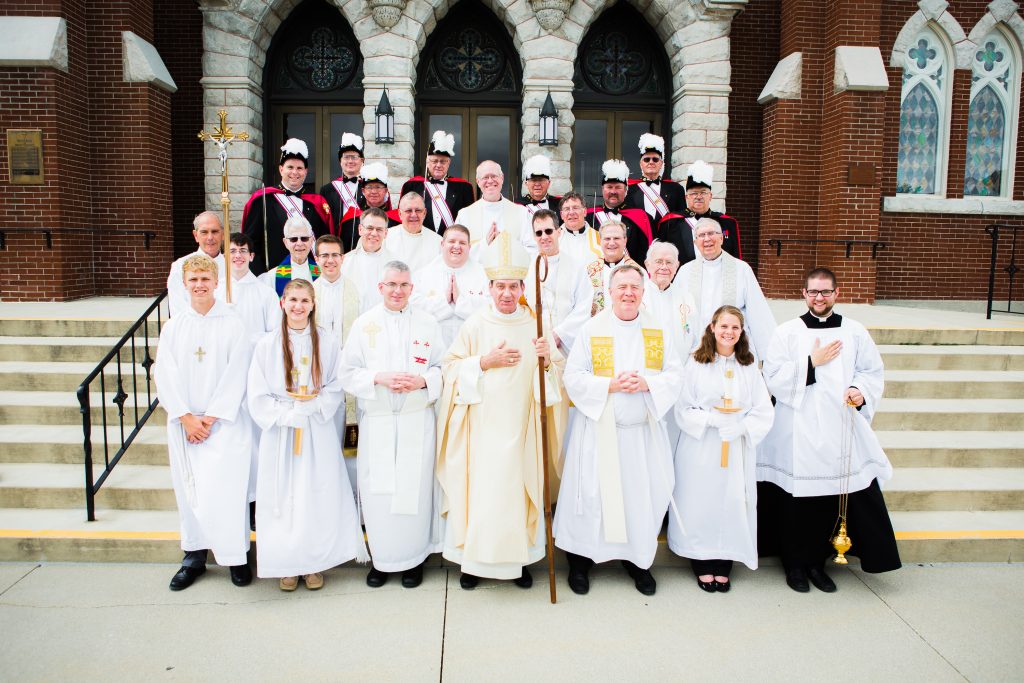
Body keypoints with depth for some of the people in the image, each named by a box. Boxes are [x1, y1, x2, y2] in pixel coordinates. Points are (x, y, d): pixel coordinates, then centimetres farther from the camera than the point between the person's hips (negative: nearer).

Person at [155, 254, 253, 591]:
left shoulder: (233, 324, -1)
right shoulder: (173, 327, 7)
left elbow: (235, 377, -5)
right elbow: (165, 377, 3)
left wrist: (210, 418, -9)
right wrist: (187, 418, -6)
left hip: (224, 421, -3)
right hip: (183, 422, 3)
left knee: (225, 487, -11)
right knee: (189, 489, 8)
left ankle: (236, 557, 3)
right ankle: (194, 557, 21)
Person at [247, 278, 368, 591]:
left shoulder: (327, 342, 2)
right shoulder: (267, 345, 1)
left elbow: (336, 389, 1)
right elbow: (258, 397, -1)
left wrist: (310, 407, -14)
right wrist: (288, 414, -11)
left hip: (318, 432, 0)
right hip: (279, 431, 0)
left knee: (317, 495, 2)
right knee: (283, 497, 3)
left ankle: (314, 564, 16)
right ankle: (287, 565, 17)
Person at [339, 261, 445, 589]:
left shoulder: (428, 323, 5)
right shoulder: (364, 324, 5)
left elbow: (443, 368, 6)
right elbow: (348, 374, 3)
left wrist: (422, 381, -14)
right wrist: (379, 378, -14)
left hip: (417, 421, 0)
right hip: (376, 422, 0)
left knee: (415, 488, 3)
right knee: (378, 490, 2)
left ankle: (413, 557, 20)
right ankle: (381, 558, 20)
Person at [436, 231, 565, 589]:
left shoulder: (535, 325, 3)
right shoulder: (475, 324, -2)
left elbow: (557, 370, 8)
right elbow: (452, 367, 0)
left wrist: (547, 358, -13)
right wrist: (485, 362, -13)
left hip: (521, 425, 2)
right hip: (481, 422, -1)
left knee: (518, 488, 6)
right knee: (478, 487, -1)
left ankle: (518, 558, 22)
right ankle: (474, 559, 16)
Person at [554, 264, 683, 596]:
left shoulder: (658, 331, 6)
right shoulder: (591, 329, -2)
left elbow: (675, 373, 4)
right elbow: (573, 376, -6)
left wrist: (647, 383, -15)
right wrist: (610, 385, -18)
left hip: (643, 431, 3)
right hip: (599, 430, -2)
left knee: (643, 494, 7)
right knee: (592, 494, 2)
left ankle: (638, 559, 26)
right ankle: (580, 559, 20)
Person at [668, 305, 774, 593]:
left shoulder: (749, 367, 7)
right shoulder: (696, 364, 0)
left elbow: (763, 413, 2)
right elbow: (684, 410, -3)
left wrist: (739, 427, -14)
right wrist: (713, 420, -16)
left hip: (738, 448, 2)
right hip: (700, 448, -2)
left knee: (732, 503, 4)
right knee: (701, 502, 2)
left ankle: (723, 565, 18)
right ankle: (703, 565, 17)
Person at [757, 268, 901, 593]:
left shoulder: (854, 331, 9)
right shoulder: (786, 332, 2)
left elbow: (873, 371, 11)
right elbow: (773, 379, -5)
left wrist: (861, 391, -9)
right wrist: (812, 362, -10)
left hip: (840, 432, 2)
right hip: (797, 434, -2)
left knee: (832, 499, 2)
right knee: (797, 501, 0)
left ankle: (817, 562, 21)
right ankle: (796, 563, 18)